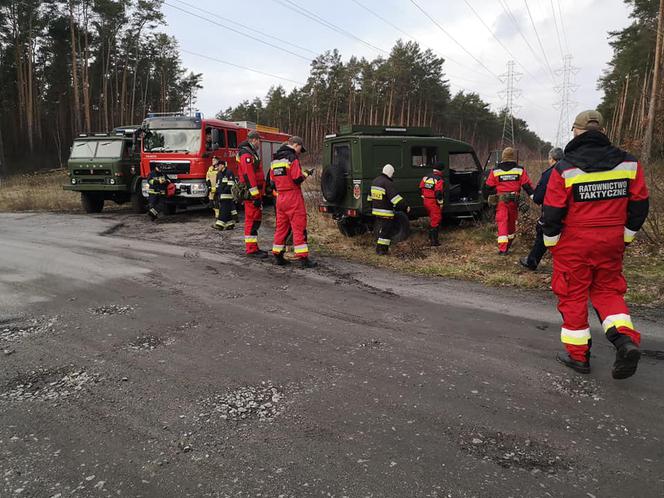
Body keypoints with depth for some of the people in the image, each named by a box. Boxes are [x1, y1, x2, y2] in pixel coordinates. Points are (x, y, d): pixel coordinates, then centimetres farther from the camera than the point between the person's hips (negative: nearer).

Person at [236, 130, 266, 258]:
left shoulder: (251, 153, 20)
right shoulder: (246, 154, -14)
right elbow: (248, 176, -22)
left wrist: (259, 193, 27)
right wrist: (256, 195, -24)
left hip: (254, 192, 11)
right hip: (251, 192, -11)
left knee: (255, 219, 14)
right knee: (252, 220, -8)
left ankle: (252, 247, 21)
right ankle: (251, 249, -4)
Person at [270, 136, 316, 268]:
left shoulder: (275, 159, 14)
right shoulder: (292, 158, -11)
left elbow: (272, 180, 16)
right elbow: (297, 178, -17)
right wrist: (305, 174, 1)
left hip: (280, 197, 8)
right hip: (293, 196, -8)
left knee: (281, 226, 13)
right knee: (299, 227, -6)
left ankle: (278, 255, 16)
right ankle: (303, 257, -7)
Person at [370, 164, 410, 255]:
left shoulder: (375, 181, 13)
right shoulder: (388, 183, -16)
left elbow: (371, 196, 21)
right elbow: (395, 197, -23)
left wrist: (371, 208, 29)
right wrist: (405, 206, -20)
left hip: (376, 210, 9)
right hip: (385, 212, -9)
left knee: (381, 229, 18)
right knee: (386, 231, -2)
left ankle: (379, 248, 24)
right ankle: (382, 250, -1)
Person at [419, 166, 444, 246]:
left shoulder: (426, 177, 7)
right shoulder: (439, 180, -15)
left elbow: (421, 188, 10)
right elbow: (438, 193, -22)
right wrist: (441, 203, -10)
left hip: (426, 202, 7)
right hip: (434, 203, -7)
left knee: (431, 219, 24)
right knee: (435, 221, 0)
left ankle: (430, 237, 33)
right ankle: (434, 241, 1)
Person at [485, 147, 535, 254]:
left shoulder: (495, 171, -3)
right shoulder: (520, 170, -2)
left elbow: (489, 187, 3)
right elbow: (527, 185, -3)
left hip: (501, 200, -2)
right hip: (514, 200, 2)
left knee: (502, 223, -3)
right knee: (511, 222, 19)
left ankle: (502, 248, -14)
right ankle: (509, 244, 40)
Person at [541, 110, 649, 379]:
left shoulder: (565, 168, -12)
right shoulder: (628, 163, 1)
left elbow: (552, 212, -10)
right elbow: (640, 203, 7)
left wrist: (551, 242, 4)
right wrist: (625, 236, 17)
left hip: (574, 243, -4)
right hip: (611, 243, 4)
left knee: (573, 296, 8)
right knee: (608, 290, 19)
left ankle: (577, 354, 15)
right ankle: (625, 339, -1)